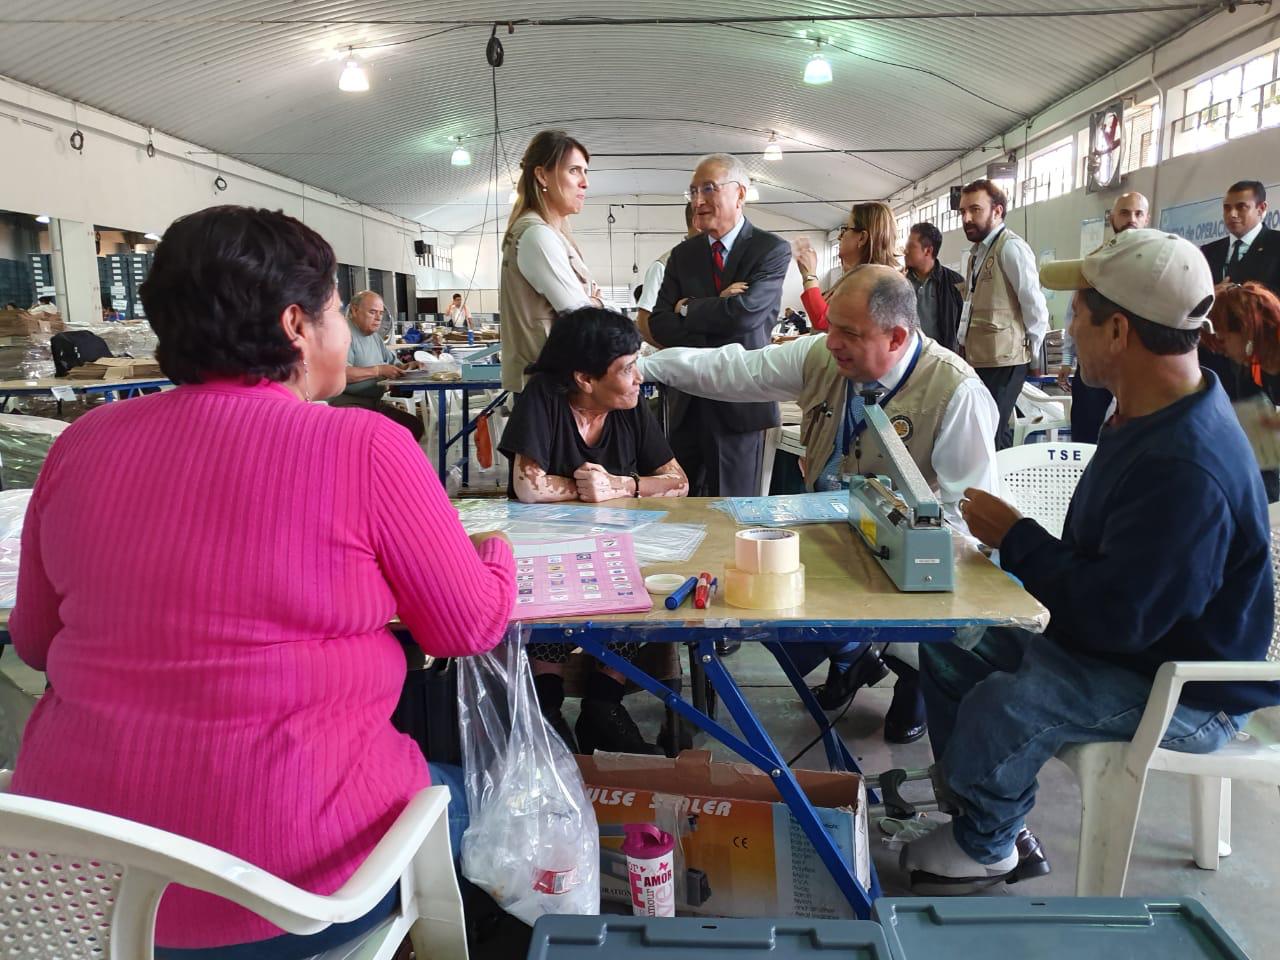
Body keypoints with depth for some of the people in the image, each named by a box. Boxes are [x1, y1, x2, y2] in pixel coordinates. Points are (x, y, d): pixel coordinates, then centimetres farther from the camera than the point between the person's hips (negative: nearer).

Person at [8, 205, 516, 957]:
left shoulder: (83, 443, -1)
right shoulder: (365, 447, -15)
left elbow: (35, 641, 12)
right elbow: (472, 627, -4)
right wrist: (495, 551, 17)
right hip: (279, 876, -5)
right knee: (450, 792, 25)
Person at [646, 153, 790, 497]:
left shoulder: (772, 250, -4)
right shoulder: (682, 254, 10)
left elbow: (747, 312, -20)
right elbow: (658, 325, 0)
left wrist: (687, 308, -6)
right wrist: (717, 310, -14)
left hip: (739, 403, -4)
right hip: (685, 400, 4)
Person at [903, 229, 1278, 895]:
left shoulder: (1187, 470, -33)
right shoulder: (1150, 414, 0)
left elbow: (1118, 620, -31)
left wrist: (1017, 539, -20)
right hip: (1130, 640, 10)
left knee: (1000, 706, -29)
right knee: (948, 649, 5)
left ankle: (983, 846, 3)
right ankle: (972, 806, 20)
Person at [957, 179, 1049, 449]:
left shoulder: (1011, 247, -12)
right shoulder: (978, 251, 16)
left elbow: (1035, 307, -14)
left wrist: (1033, 357, -5)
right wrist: (963, 343, 11)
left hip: (1002, 360, -9)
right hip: (978, 359, 9)